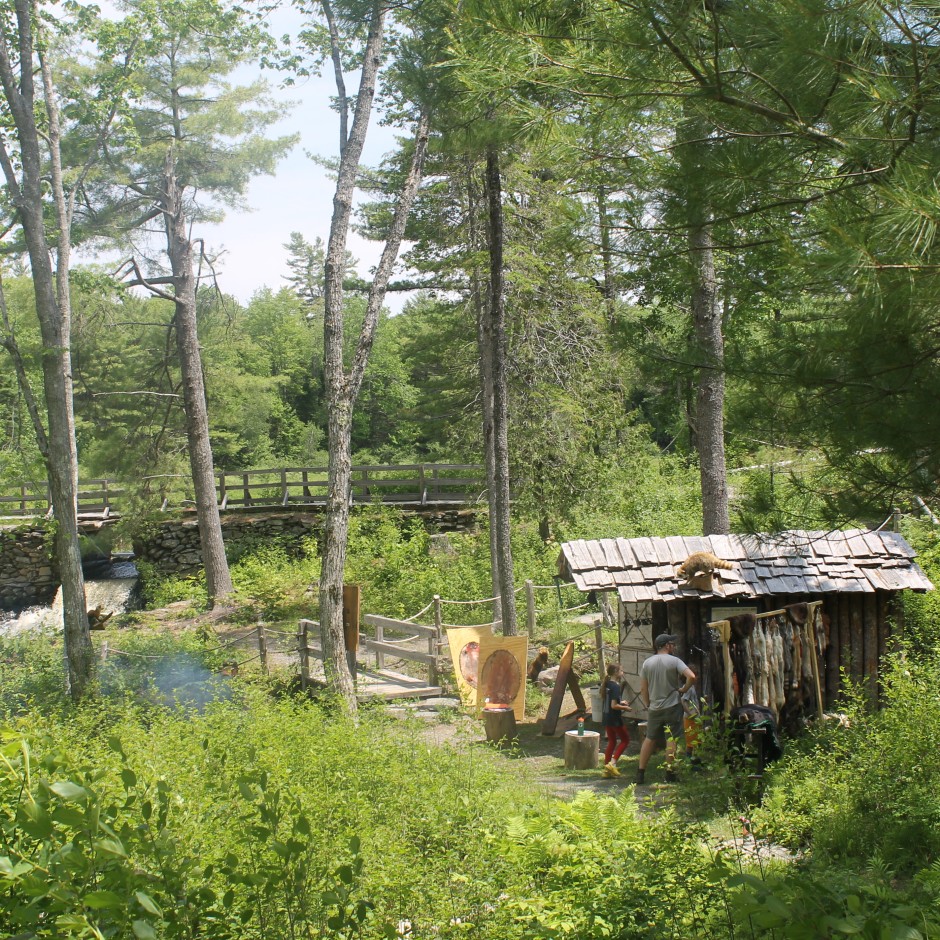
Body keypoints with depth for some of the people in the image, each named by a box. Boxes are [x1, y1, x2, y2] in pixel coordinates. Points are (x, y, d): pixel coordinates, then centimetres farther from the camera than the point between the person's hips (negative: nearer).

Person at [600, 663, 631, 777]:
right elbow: (614, 706, -24)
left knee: (611, 742, 15)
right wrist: (625, 708, -10)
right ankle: (612, 763, -2)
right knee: (625, 739, 8)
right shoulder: (616, 686, -20)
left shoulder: (607, 684, 7)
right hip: (615, 719, -8)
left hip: (606, 718, 8)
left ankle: (607, 769, 13)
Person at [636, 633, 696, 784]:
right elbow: (691, 676, -19)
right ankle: (670, 772, 2)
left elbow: (643, 689, 5)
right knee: (672, 739, 2)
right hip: (673, 706, -4)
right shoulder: (674, 661, -6)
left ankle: (641, 773, 9)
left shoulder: (647, 663, 4)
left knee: (650, 739, 11)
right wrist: (683, 690, -4)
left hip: (654, 708, 4)